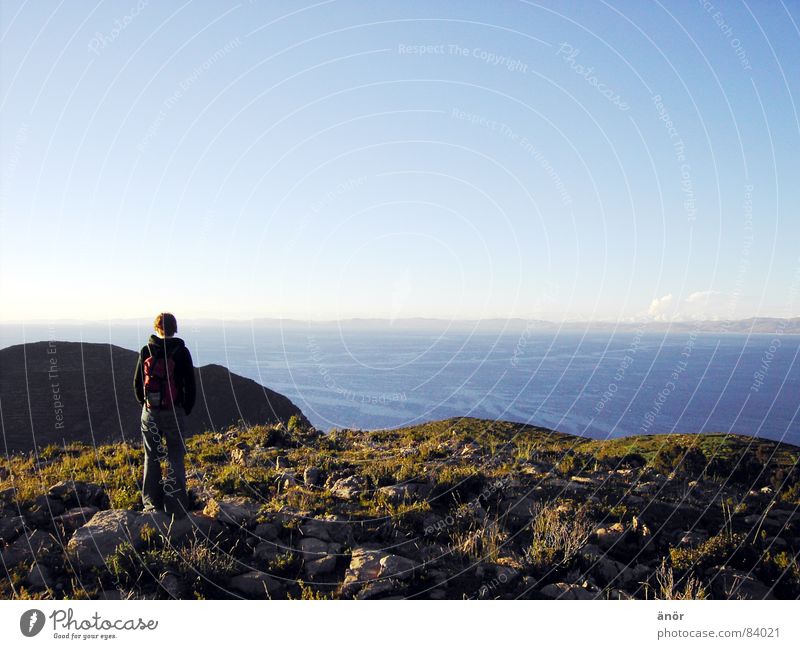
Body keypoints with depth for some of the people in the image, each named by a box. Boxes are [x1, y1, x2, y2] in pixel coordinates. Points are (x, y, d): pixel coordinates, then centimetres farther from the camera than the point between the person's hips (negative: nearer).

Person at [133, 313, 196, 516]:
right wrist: (186, 409, 9)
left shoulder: (146, 351, -1)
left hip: (150, 413, 2)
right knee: (175, 459, 5)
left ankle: (152, 504, 19)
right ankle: (176, 506, 4)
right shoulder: (181, 352, -6)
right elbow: (190, 385, -4)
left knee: (151, 458, 13)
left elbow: (137, 383, 5)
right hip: (174, 413, -2)